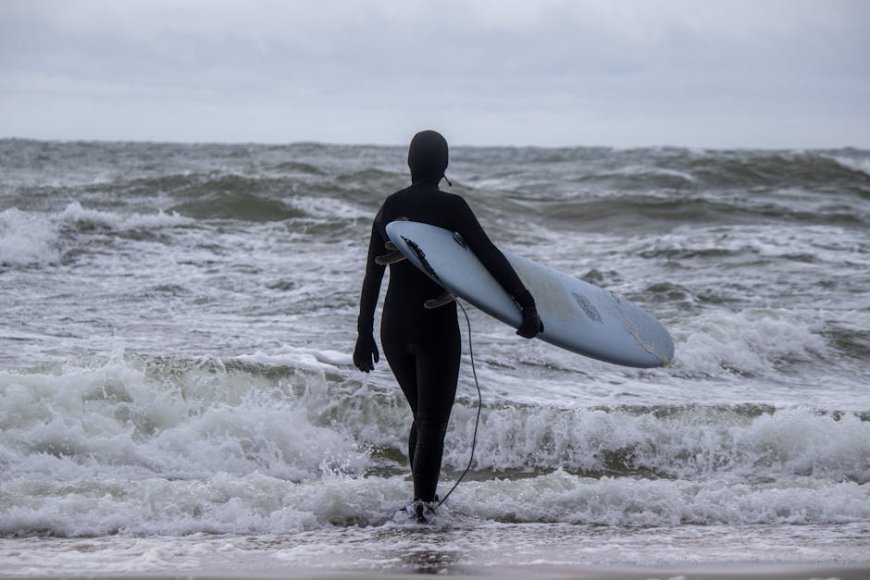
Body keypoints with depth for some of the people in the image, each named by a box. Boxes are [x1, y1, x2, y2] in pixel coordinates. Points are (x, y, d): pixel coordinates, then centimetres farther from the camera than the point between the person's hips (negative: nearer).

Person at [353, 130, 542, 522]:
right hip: (435, 324, -5)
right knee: (434, 418, -1)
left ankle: (423, 496, 16)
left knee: (423, 415, 17)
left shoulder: (390, 207, 7)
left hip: (393, 327, 5)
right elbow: (488, 256, -14)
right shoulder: (449, 206, -8)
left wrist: (364, 335, 14)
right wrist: (526, 303, -14)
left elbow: (372, 276, 9)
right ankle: (423, 498, -11)